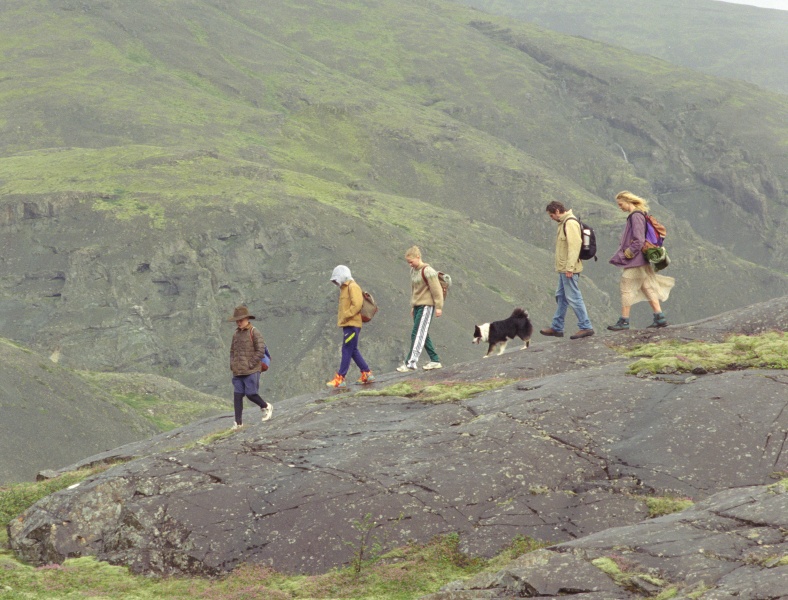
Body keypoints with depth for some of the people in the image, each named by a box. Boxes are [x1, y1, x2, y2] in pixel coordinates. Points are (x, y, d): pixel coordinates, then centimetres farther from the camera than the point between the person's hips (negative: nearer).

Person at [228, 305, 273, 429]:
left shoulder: (254, 334, -7)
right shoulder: (236, 334, 13)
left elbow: (260, 352, -11)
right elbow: (232, 351, 25)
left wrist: (250, 365, -14)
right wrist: (232, 364, 10)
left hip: (251, 371, -6)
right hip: (237, 372, 6)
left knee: (251, 394, -7)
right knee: (237, 395, 0)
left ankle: (266, 407, 20)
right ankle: (238, 422, 3)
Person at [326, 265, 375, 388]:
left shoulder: (352, 287, -10)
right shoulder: (345, 288, 20)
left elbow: (357, 304, -21)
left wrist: (345, 316, -19)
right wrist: (340, 317, 10)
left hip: (352, 325, -10)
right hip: (348, 325, 10)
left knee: (347, 350, -9)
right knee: (353, 351, 12)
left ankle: (340, 379, -11)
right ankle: (366, 374, 17)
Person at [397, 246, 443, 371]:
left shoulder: (427, 271, -14)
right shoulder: (413, 271, 12)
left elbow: (436, 289, -14)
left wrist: (438, 307, -13)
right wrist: (413, 306, 21)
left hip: (426, 306, -9)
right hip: (417, 306, 9)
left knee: (417, 334, -13)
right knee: (423, 335, 10)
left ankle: (411, 362, -17)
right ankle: (435, 361, 17)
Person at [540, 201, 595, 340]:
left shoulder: (570, 223, -17)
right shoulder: (564, 223, 16)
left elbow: (574, 245, -24)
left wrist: (570, 267, -25)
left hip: (569, 270, -11)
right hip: (564, 269, 11)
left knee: (573, 297, -7)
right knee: (561, 297, 15)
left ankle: (585, 327, -4)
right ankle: (556, 328, 22)